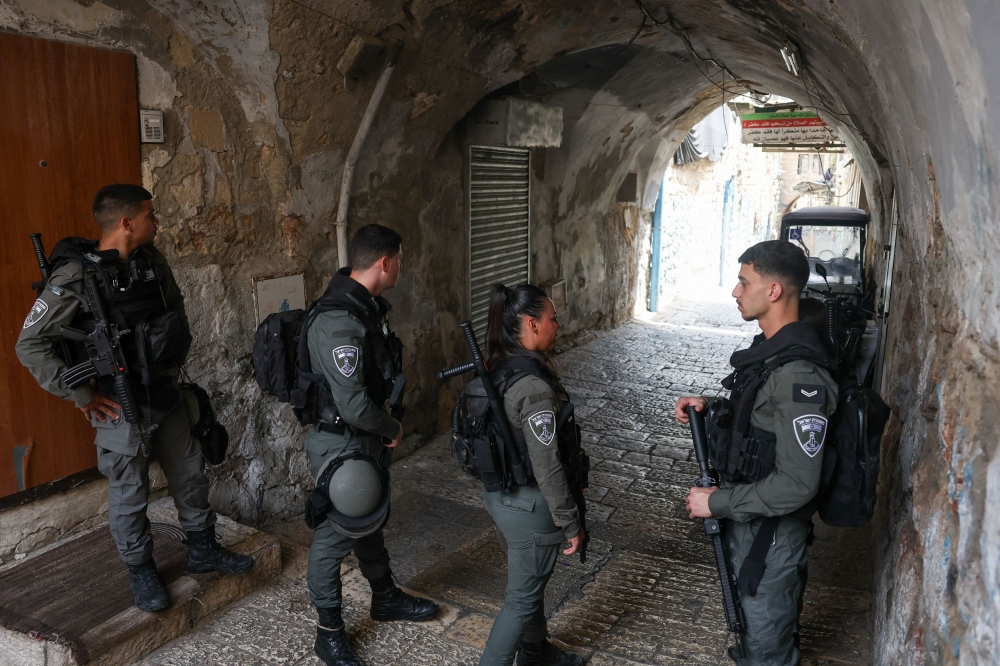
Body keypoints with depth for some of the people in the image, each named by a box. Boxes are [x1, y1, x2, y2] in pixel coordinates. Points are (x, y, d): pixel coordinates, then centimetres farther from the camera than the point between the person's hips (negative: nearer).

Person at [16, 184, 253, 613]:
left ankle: (203, 551, 35)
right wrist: (82, 396, -15)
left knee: (190, 473, 17)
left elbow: (176, 310, 19)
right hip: (119, 407, -6)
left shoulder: (152, 262, 1)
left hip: (165, 396, 7)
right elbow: (31, 345, -16)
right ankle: (141, 572, 28)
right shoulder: (76, 276, -18)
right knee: (129, 494, 8)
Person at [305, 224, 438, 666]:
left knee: (371, 520, 24)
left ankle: (386, 598, 44)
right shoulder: (338, 323, -30)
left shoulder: (367, 304, 1)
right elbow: (354, 405, -29)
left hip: (368, 439, 9)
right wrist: (393, 430, -14)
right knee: (336, 535, 6)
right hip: (341, 445, -9)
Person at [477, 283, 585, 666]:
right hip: (530, 506, -9)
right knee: (523, 596, 10)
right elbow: (547, 468, -25)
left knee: (530, 581, 27)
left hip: (499, 494, 9)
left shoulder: (497, 369, 0)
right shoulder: (535, 387, -28)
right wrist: (571, 524, -13)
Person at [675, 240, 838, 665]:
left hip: (771, 530, -9)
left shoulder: (798, 375, -29)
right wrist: (709, 408, -1)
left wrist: (717, 502, -22)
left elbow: (797, 484, -30)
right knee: (753, 616, 29)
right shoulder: (769, 349, 2)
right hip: (747, 517, 9)